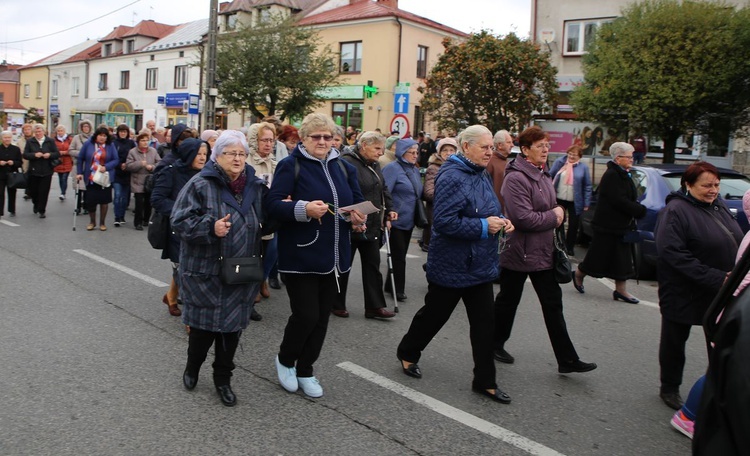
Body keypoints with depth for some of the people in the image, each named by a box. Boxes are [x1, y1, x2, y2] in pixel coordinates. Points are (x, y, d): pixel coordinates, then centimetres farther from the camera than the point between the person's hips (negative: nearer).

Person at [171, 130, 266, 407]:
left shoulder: (255, 187, 8)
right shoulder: (200, 185, -9)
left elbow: (265, 221, 21)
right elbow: (180, 221, -13)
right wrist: (211, 228, -27)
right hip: (205, 272, -4)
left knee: (232, 326, 10)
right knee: (203, 325, 7)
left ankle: (223, 379, 28)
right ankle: (192, 368, 37)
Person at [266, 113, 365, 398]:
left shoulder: (343, 168, 10)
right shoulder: (290, 165, -7)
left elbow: (358, 201, 15)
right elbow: (274, 205, -14)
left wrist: (358, 217, -8)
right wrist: (304, 209, -29)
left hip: (333, 256, 6)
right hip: (300, 255, -5)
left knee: (322, 317, 11)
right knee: (306, 315, -6)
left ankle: (305, 371, 29)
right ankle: (285, 360, 24)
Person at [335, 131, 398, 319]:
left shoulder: (374, 165, 13)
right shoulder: (348, 163, -16)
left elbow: (383, 190, 21)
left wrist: (389, 209, 9)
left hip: (372, 226, 9)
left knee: (373, 265, 10)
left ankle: (375, 306, 18)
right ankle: (337, 305, 22)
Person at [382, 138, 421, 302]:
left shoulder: (415, 170, 12)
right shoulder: (393, 168, -12)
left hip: (409, 221, 8)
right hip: (396, 220, -8)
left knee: (400, 255, 14)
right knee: (398, 256, -2)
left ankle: (390, 286, 27)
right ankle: (397, 289, 10)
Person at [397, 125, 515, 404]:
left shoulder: (482, 175, 9)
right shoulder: (452, 177, -20)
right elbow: (444, 221, -27)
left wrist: (501, 221, 2)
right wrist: (483, 226, -24)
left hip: (480, 265, 8)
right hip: (452, 266, -8)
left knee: (484, 323, 8)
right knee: (434, 315, 11)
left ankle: (485, 381, 18)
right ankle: (407, 354, 37)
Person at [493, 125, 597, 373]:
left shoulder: (543, 175, 11)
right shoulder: (516, 178, -19)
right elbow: (522, 218, -27)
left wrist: (557, 213, 4)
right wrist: (553, 217, -14)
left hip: (542, 252, 9)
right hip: (517, 252, -8)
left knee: (553, 305, 8)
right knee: (507, 301, 10)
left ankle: (567, 359, 13)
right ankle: (495, 344, 30)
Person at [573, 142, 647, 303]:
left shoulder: (623, 175, 12)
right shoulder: (611, 176, -17)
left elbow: (628, 199, 15)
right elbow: (619, 201, -25)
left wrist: (637, 209, -2)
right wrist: (641, 211, -19)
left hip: (621, 225, 9)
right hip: (608, 225, -9)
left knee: (622, 259, 9)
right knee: (598, 255, 3)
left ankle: (621, 290, 15)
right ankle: (578, 274, 25)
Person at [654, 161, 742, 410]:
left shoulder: (719, 206, 7)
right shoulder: (675, 211, -17)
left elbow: (735, 243, 17)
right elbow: (673, 253, -25)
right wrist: (715, 278, -25)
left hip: (719, 294, 7)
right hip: (683, 293, -7)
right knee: (675, 340, 9)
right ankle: (669, 388, 26)